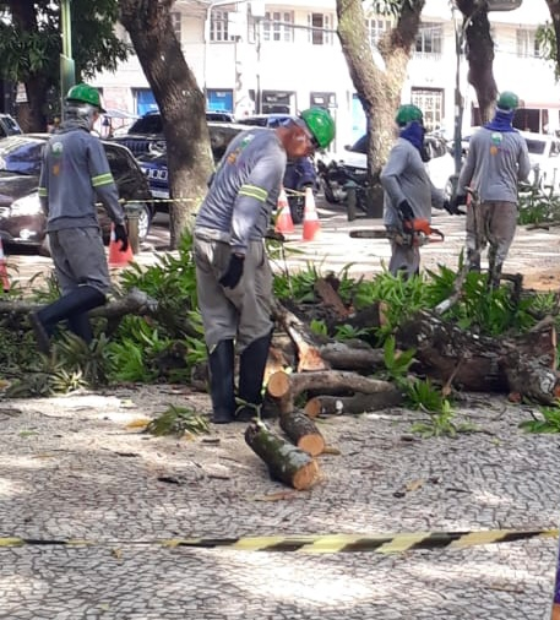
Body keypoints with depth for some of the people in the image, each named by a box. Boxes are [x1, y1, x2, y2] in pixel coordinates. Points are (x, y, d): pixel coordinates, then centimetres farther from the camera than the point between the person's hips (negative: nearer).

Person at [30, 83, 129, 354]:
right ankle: (46, 318, -25)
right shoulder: (88, 142, -5)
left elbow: (43, 191, 22)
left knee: (73, 292, 8)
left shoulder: (52, 144, 18)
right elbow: (105, 186, -9)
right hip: (81, 225, -8)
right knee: (97, 287, -10)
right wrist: (119, 222, -2)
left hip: (56, 227, 8)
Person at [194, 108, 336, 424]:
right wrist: (240, 253, -23)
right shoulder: (274, 156, -12)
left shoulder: (249, 137, 16)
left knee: (218, 325, 9)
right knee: (256, 326, 4)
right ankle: (250, 403, 7)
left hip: (205, 236, 9)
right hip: (235, 245, -9)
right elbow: (248, 202, -22)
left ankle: (223, 406, 10)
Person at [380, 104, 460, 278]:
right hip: (403, 220, -11)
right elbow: (387, 177, -26)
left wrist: (444, 203, 29)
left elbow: (424, 183, 29)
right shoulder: (402, 148, -12)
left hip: (411, 219, 11)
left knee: (412, 264, 16)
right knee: (404, 266, -13)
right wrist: (402, 203, -30)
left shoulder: (412, 149, 21)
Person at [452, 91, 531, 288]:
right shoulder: (517, 139, -5)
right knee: (500, 241, 7)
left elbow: (468, 167, 4)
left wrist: (460, 192, 13)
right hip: (506, 197, -1)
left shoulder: (479, 135, -2)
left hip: (480, 195, 1)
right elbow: (524, 172, 3)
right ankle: (493, 282, 6)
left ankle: (473, 266, -2)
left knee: (475, 235, 15)